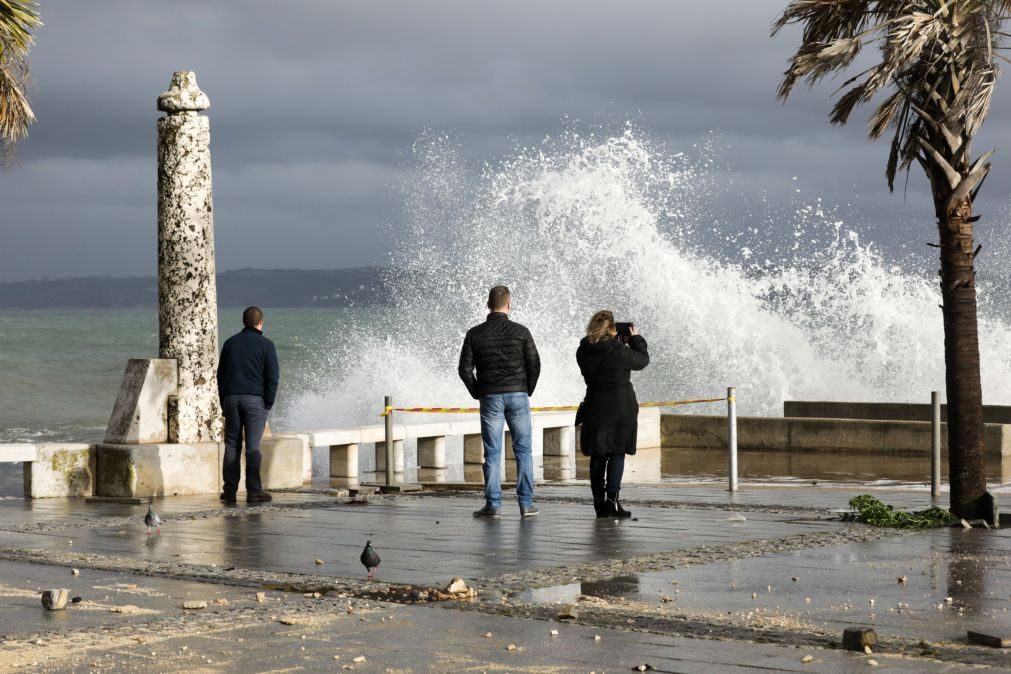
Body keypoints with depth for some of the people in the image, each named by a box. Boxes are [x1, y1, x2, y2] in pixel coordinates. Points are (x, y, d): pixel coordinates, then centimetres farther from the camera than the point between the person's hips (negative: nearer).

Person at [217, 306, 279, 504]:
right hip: (255, 399, -4)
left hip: (231, 398, 4)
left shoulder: (230, 343, 12)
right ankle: (253, 491, -5)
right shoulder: (266, 345, -1)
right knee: (253, 447, -3)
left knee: (232, 445, 5)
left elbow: (220, 374, 14)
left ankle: (230, 491, 3)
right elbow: (273, 377, -6)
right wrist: (268, 403, 1)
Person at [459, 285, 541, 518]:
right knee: (523, 451, 5)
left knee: (492, 453, 3)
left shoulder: (475, 334, 0)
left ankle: (492, 505, 1)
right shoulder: (520, 332, -2)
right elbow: (534, 365, -3)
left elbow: (465, 369, -1)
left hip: (490, 397, 0)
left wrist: (477, 393, 11)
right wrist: (527, 390, 10)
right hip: (517, 396, 0)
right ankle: (526, 504, 2)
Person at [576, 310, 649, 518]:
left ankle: (599, 502, 12)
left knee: (597, 455, 10)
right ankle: (612, 499, -9)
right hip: (620, 409, -5)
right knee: (617, 454, 0)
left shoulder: (584, 351, -1)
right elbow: (642, 360, 0)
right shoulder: (619, 351, -16)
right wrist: (635, 338, 14)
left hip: (594, 408, 5)